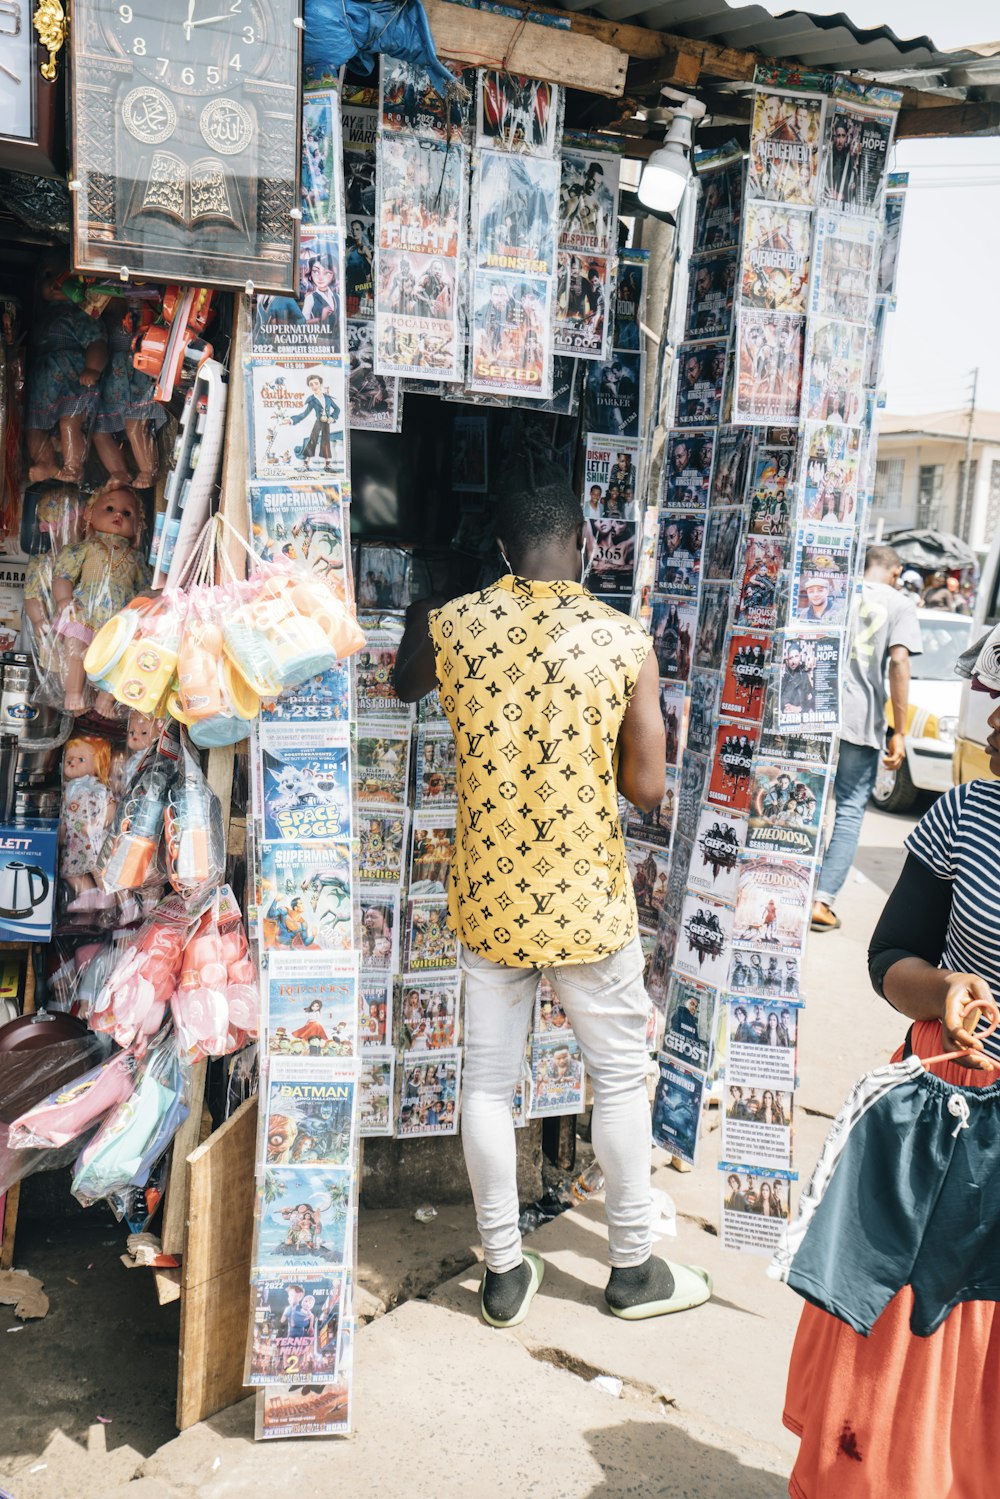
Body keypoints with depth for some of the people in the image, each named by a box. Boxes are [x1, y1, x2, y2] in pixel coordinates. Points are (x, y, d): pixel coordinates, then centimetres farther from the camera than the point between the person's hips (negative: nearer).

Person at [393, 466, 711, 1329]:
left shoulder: (452, 627, -6)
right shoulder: (625, 641, -12)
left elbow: (406, 686, 18)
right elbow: (647, 789, -10)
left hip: (488, 897, 2)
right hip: (588, 901, -2)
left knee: (489, 1081, 14)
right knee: (621, 1076, 15)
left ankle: (504, 1273, 27)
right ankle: (634, 1268, 30)